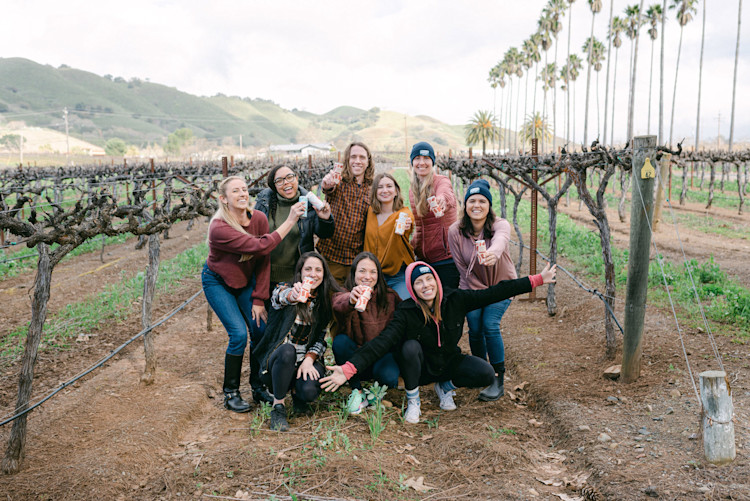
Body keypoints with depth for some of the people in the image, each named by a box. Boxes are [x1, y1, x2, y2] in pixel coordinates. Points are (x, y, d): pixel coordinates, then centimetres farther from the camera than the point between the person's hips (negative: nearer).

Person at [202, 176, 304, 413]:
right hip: (218, 282, -5)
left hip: (246, 280, 5)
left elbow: (263, 261, -9)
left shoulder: (259, 218, -15)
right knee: (239, 334, -16)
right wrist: (290, 221, -38)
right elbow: (260, 246, -38)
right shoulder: (219, 228, -31)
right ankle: (230, 393, 2)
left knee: (261, 330, -6)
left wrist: (259, 299, -11)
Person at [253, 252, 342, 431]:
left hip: (308, 359, 2)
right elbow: (281, 297, -34)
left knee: (309, 391, -30)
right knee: (287, 350, -37)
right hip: (277, 359, -2)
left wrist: (309, 360, -15)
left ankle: (296, 391, 10)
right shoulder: (283, 289, -7)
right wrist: (293, 296, -59)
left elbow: (322, 338, 4)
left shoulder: (325, 301, 4)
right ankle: (278, 407, -19)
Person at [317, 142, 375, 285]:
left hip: (357, 257, 2)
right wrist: (327, 185, -49)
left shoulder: (372, 189, 7)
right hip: (331, 253, -2)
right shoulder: (338, 181, -1)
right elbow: (327, 187, -26)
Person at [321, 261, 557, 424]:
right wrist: (350, 368, -45)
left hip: (449, 362, 2)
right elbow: (381, 343, -31)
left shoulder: (455, 300, -14)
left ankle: (446, 386, 9)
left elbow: (492, 294, -12)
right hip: (420, 369, -2)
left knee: (486, 374, -22)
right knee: (410, 346, -33)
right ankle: (413, 401, -8)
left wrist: (536, 280, -13)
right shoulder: (406, 313, -22)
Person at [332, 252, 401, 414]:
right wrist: (351, 301, -60)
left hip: (383, 353, 0)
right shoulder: (344, 295, -11)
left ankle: (378, 388, 7)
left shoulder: (390, 296, 1)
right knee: (340, 340, -30)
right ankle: (357, 392, -13)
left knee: (388, 376, -32)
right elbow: (339, 306, -36)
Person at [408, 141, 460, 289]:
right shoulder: (412, 189, 10)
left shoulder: (441, 181, -8)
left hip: (445, 255, -5)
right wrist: (412, 246, 5)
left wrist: (442, 198, -56)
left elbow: (447, 194, -34)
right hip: (423, 257, 5)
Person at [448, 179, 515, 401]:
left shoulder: (500, 225, -22)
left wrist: (493, 253, -71)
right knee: (475, 329, -7)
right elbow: (462, 268, -9)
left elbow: (500, 240, -48)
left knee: (490, 324, -18)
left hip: (501, 284, -2)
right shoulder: (455, 231, -16)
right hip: (473, 287, 2)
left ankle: (498, 380, -5)